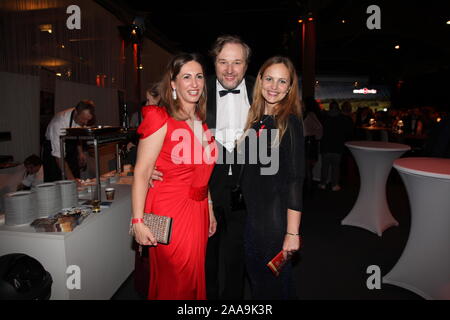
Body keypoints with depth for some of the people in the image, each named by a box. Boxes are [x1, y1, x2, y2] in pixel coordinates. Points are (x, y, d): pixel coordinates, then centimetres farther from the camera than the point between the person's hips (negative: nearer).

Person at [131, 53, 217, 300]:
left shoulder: (203, 122, 10)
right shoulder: (161, 119, -11)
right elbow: (141, 173, -15)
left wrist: (210, 210, 15)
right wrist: (138, 221, -20)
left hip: (198, 211, 7)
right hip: (169, 211, -6)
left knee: (195, 278, 18)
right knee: (173, 284, 8)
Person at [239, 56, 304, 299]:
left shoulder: (290, 122, -13)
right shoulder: (256, 119, 6)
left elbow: (295, 179, -17)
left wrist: (292, 233, -18)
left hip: (276, 218, -6)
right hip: (251, 215, 7)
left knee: (275, 284, 13)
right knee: (255, 280, 22)